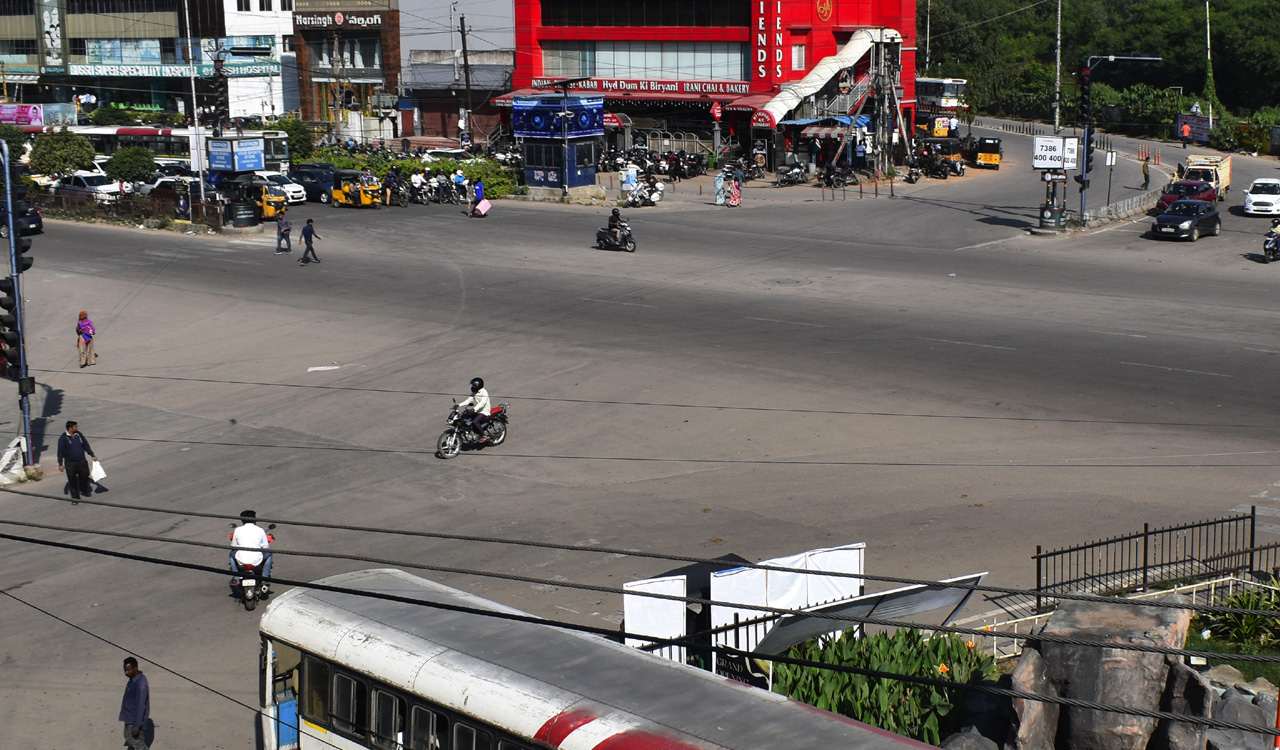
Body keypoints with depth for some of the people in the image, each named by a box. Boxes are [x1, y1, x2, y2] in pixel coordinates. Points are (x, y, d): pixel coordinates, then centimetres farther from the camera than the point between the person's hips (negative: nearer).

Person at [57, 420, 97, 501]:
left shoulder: (79, 435, 3)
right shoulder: (63, 438, -11)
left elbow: (86, 445, 13)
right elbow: (60, 452, -9)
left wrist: (93, 455, 13)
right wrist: (60, 464, -11)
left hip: (82, 462, 4)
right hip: (70, 464, -4)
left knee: (85, 476, 13)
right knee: (73, 481, 5)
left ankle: (84, 491, 39)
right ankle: (75, 496, 19)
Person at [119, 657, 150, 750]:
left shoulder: (140, 684, -30)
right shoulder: (133, 679, 2)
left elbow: (141, 707, -27)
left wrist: (136, 726, -24)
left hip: (135, 721, -10)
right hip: (129, 718, 10)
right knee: (129, 739, 24)